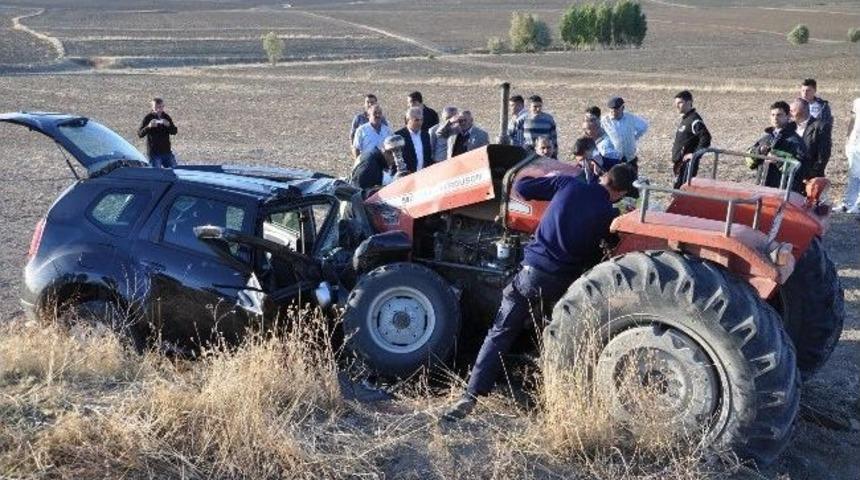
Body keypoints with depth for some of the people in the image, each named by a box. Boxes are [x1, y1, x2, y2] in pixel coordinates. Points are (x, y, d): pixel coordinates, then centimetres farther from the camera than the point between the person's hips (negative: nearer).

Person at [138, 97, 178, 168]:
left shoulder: (166, 117, 6)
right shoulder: (148, 118, -6)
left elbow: (174, 131, 2)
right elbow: (140, 134, -10)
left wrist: (169, 125, -19)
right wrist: (148, 127, -28)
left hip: (166, 151, 4)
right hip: (154, 152, -4)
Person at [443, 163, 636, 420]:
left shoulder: (568, 184, 0)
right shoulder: (609, 215, -2)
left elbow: (522, 188, 3)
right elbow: (596, 255, 5)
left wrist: (549, 179, 21)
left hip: (531, 273, 1)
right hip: (563, 283, -1)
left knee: (500, 334, 4)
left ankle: (471, 396, -4)